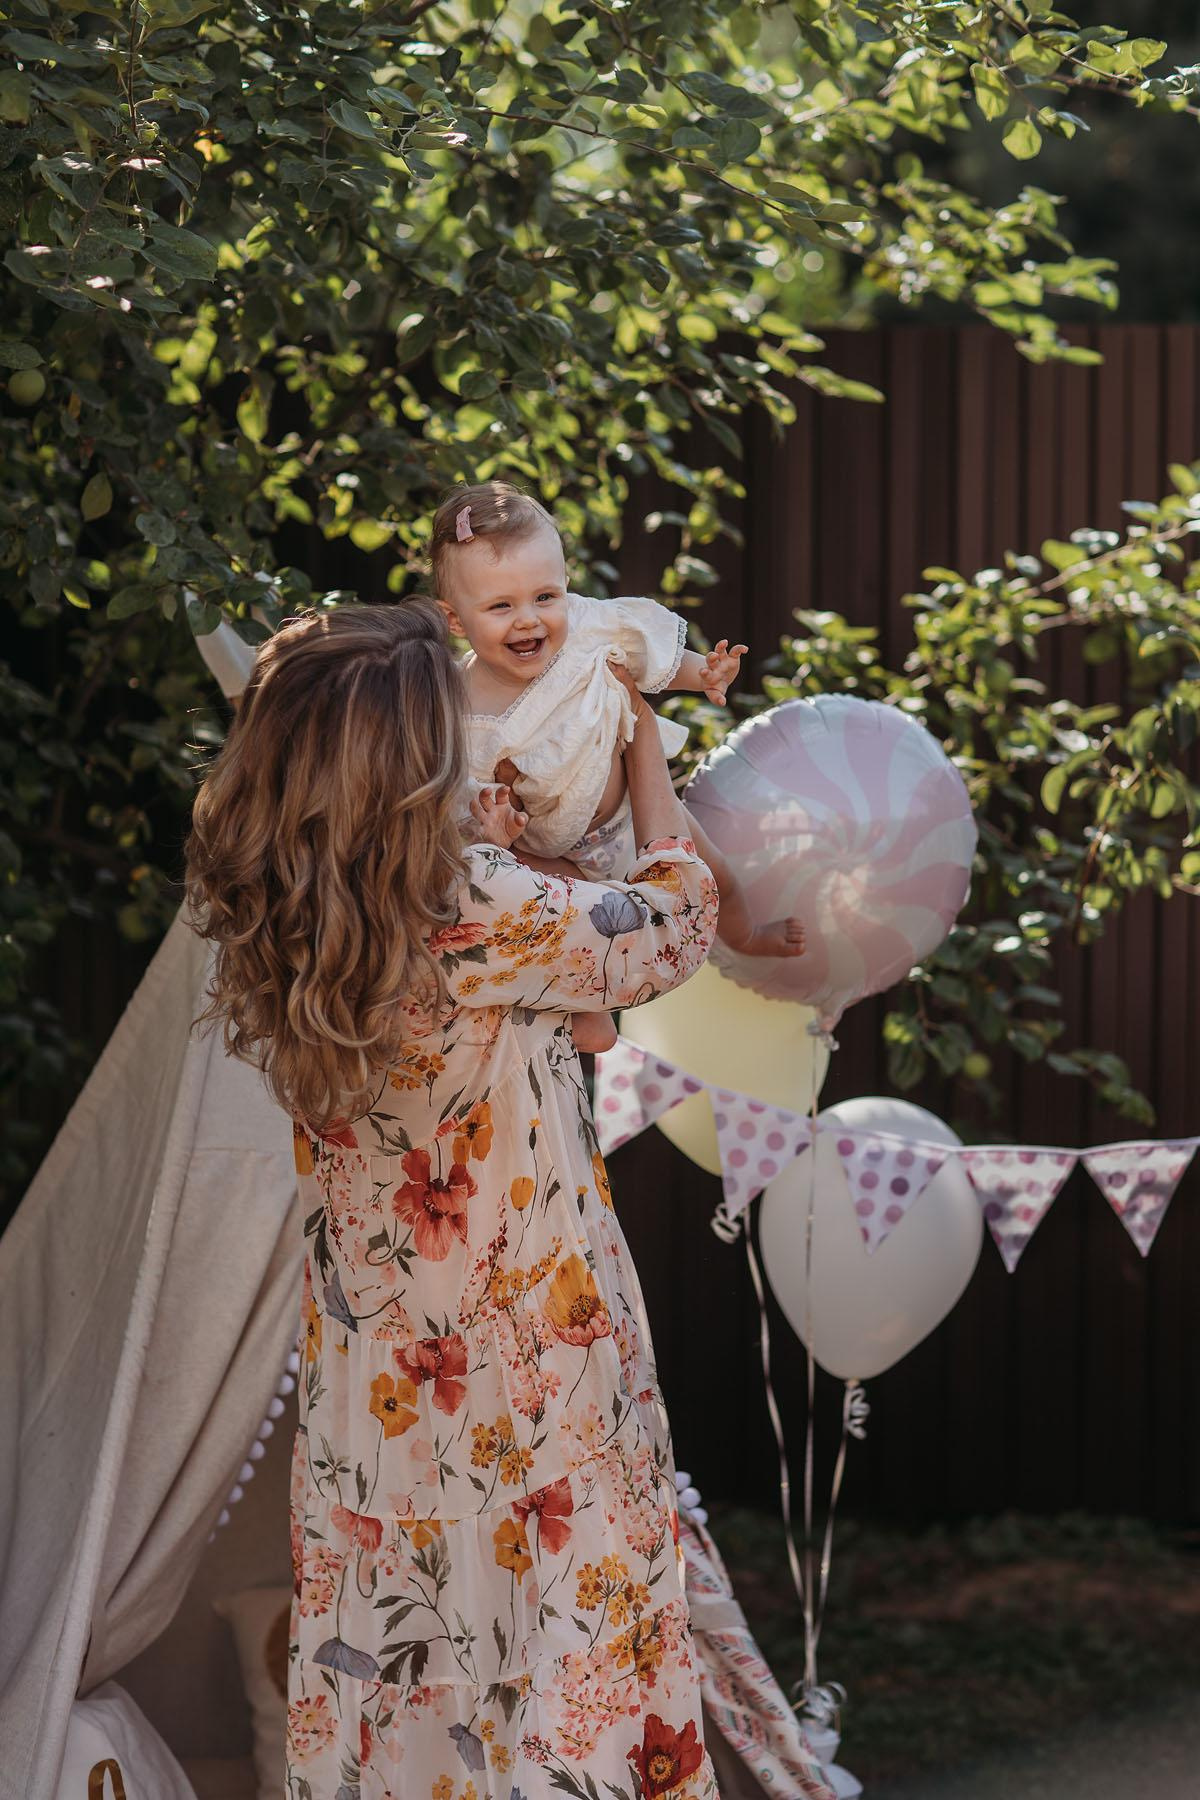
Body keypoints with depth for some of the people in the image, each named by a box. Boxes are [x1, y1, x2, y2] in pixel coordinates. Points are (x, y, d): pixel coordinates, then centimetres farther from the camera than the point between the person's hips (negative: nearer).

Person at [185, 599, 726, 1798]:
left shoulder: (261, 929, -7)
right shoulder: (477, 920, -26)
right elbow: (671, 926, -9)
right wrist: (639, 729, 3)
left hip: (370, 1370, 6)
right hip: (532, 1349, -6)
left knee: (383, 1627, 17)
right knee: (567, 1610, 7)